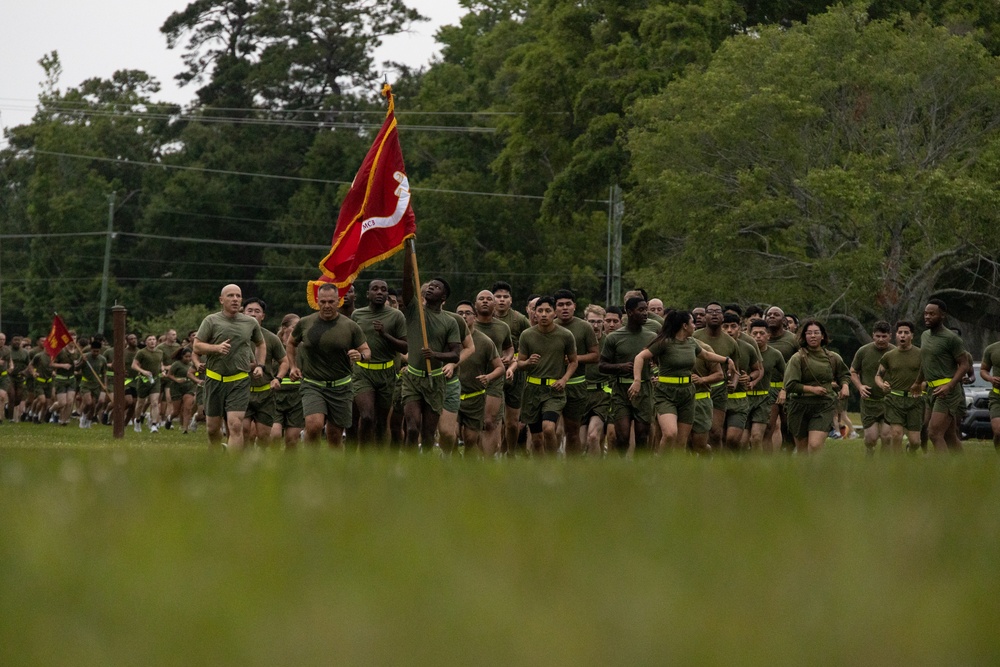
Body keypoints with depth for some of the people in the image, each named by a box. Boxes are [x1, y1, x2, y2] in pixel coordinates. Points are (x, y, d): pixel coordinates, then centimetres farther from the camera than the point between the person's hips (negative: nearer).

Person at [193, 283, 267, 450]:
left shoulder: (251, 323, 8)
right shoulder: (211, 321, 1)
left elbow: (261, 344, 26)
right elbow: (196, 347, -2)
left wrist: (260, 365, 12)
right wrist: (216, 348, -19)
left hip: (240, 381, 0)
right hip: (215, 379, 0)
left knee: (235, 425, -15)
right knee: (212, 427, 9)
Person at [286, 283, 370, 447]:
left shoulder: (350, 326, 1)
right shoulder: (305, 323, 3)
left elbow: (367, 351, 6)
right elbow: (291, 343, 21)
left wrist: (360, 356, -17)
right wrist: (292, 366, 8)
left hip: (341, 387, 1)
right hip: (312, 385, -1)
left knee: (335, 435, 5)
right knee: (314, 425, -24)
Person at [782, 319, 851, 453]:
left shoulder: (833, 358, 6)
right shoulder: (798, 358, -5)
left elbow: (844, 374, 25)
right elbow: (790, 385, -10)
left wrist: (845, 385, 5)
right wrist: (812, 389, -16)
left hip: (824, 406, 0)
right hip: (801, 406, 0)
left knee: (815, 445, -19)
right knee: (802, 449, 9)